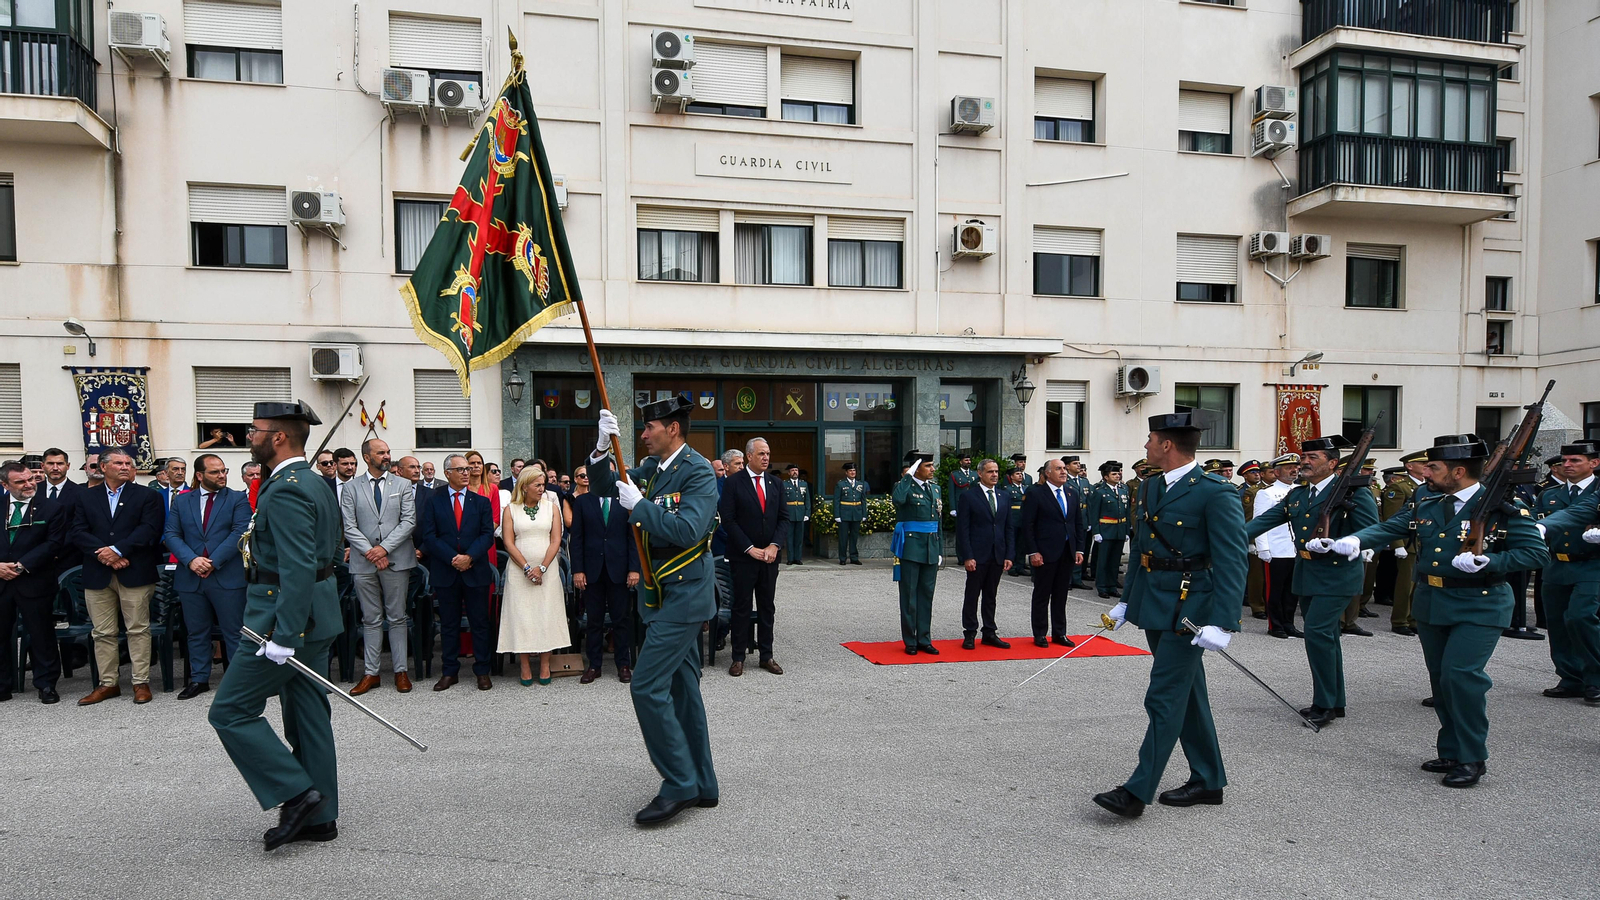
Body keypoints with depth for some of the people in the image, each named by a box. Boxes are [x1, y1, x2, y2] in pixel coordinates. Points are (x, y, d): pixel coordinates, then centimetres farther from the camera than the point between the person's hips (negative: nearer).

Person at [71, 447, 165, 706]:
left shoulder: (147, 496, 4)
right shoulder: (87, 497, 12)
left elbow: (149, 529, -7)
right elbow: (79, 532, 3)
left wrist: (117, 549, -17)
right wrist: (103, 554, -12)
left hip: (134, 572, -3)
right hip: (97, 574, 3)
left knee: (138, 629, 0)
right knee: (103, 633, 8)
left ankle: (141, 682, 6)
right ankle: (107, 683, 17)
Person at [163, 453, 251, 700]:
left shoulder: (238, 499, 2)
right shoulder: (182, 501, 10)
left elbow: (239, 533, -9)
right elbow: (171, 535, 4)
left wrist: (214, 561, -16)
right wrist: (191, 559, -13)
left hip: (227, 576, -3)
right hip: (190, 578, 3)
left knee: (234, 632, 1)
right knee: (196, 633, 13)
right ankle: (199, 679, 24)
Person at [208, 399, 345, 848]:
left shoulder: (286, 491, -19)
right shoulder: (312, 482, 13)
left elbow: (299, 568, -26)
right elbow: (331, 547, 22)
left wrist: (283, 637, -27)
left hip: (287, 617, -10)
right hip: (313, 616, 10)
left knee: (230, 711, 1)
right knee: (307, 716, 14)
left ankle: (296, 793, 2)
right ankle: (318, 817, 22)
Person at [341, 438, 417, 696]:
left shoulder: (402, 485, 6)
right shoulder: (351, 488, 5)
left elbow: (409, 521, -2)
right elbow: (349, 527, 0)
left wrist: (384, 547, -11)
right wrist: (370, 552, -11)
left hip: (396, 559, 0)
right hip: (363, 562, 0)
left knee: (397, 618, 5)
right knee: (371, 619, 8)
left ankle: (401, 670, 12)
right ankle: (371, 673, 15)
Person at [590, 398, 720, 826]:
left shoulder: (698, 472, -15)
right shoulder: (652, 468, 10)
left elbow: (688, 530, -27)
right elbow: (603, 485, 15)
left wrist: (639, 504, -19)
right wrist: (603, 448, -2)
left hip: (684, 593, -9)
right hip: (664, 593, 9)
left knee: (648, 687, -11)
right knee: (682, 689, 14)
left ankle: (680, 785, 1)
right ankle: (702, 785, 24)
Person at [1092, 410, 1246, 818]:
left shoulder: (1216, 494, -16)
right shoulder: (1150, 488, 9)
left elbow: (1232, 564, -19)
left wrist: (1221, 624, -24)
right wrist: (1126, 601, 19)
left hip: (1188, 608, -9)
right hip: (1153, 605, 9)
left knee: (1164, 697, -5)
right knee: (1187, 694, 17)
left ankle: (1137, 792, 2)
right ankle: (1208, 781, 31)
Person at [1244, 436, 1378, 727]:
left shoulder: (1353, 491, -8)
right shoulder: (1296, 495, 13)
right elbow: (1265, 520, 7)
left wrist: (1331, 544, -24)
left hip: (1336, 574, -7)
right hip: (1307, 574, 7)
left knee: (1317, 632, -14)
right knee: (1324, 636, 13)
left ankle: (1324, 704, -3)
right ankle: (1334, 703, 23)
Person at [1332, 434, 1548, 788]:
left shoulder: (1503, 508, -10)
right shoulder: (1426, 506, 6)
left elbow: (1536, 552, -12)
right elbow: (1388, 528, 1)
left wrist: (1488, 562, -27)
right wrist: (1355, 540, -18)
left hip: (1478, 606, -6)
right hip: (1431, 603, 6)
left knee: (1461, 674, -15)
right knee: (1441, 678, 12)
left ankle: (1471, 758, 1)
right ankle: (1451, 752, 26)